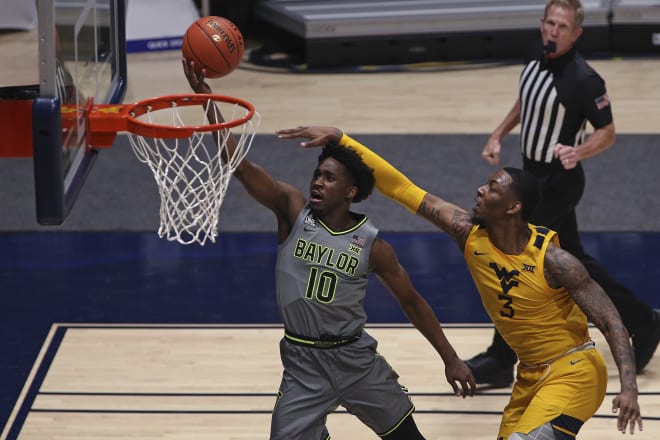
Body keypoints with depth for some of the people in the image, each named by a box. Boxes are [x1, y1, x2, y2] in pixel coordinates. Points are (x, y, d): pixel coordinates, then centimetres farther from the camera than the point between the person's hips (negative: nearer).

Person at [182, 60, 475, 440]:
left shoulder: (372, 244, -9)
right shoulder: (293, 210, -11)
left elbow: (412, 301, 3)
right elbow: (240, 165, -22)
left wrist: (451, 358, 3)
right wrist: (207, 100, -34)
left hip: (355, 356, 1)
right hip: (303, 363, -1)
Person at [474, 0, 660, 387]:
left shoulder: (583, 79, -24)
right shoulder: (536, 59, -1)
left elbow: (607, 133, -16)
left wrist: (578, 153, -34)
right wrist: (498, 136, 10)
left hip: (557, 184, -9)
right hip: (535, 177, 9)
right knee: (574, 260, 19)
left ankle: (502, 362, 8)